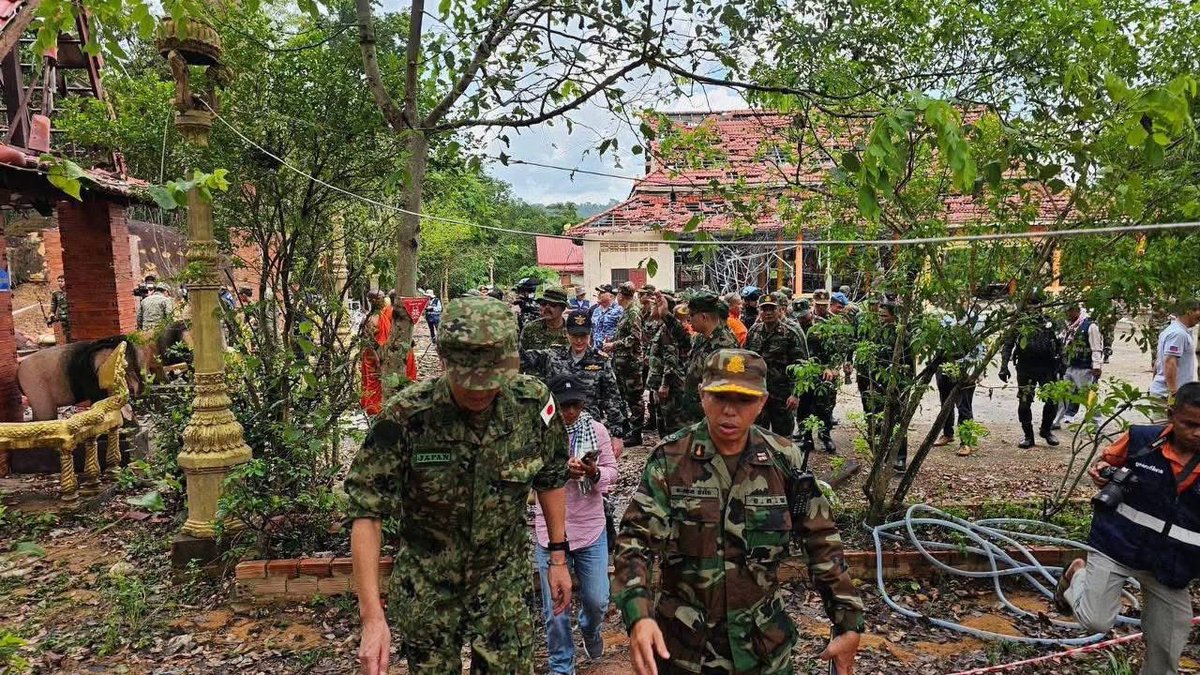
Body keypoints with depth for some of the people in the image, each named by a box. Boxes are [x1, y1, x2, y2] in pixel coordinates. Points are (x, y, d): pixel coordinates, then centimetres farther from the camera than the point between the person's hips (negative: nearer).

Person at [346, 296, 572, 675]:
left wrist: (558, 556, 4)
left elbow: (551, 477, 1)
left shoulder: (533, 404, -16)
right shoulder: (407, 416, -24)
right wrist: (372, 616, -26)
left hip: (505, 580, 1)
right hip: (427, 585, -1)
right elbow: (366, 509, -21)